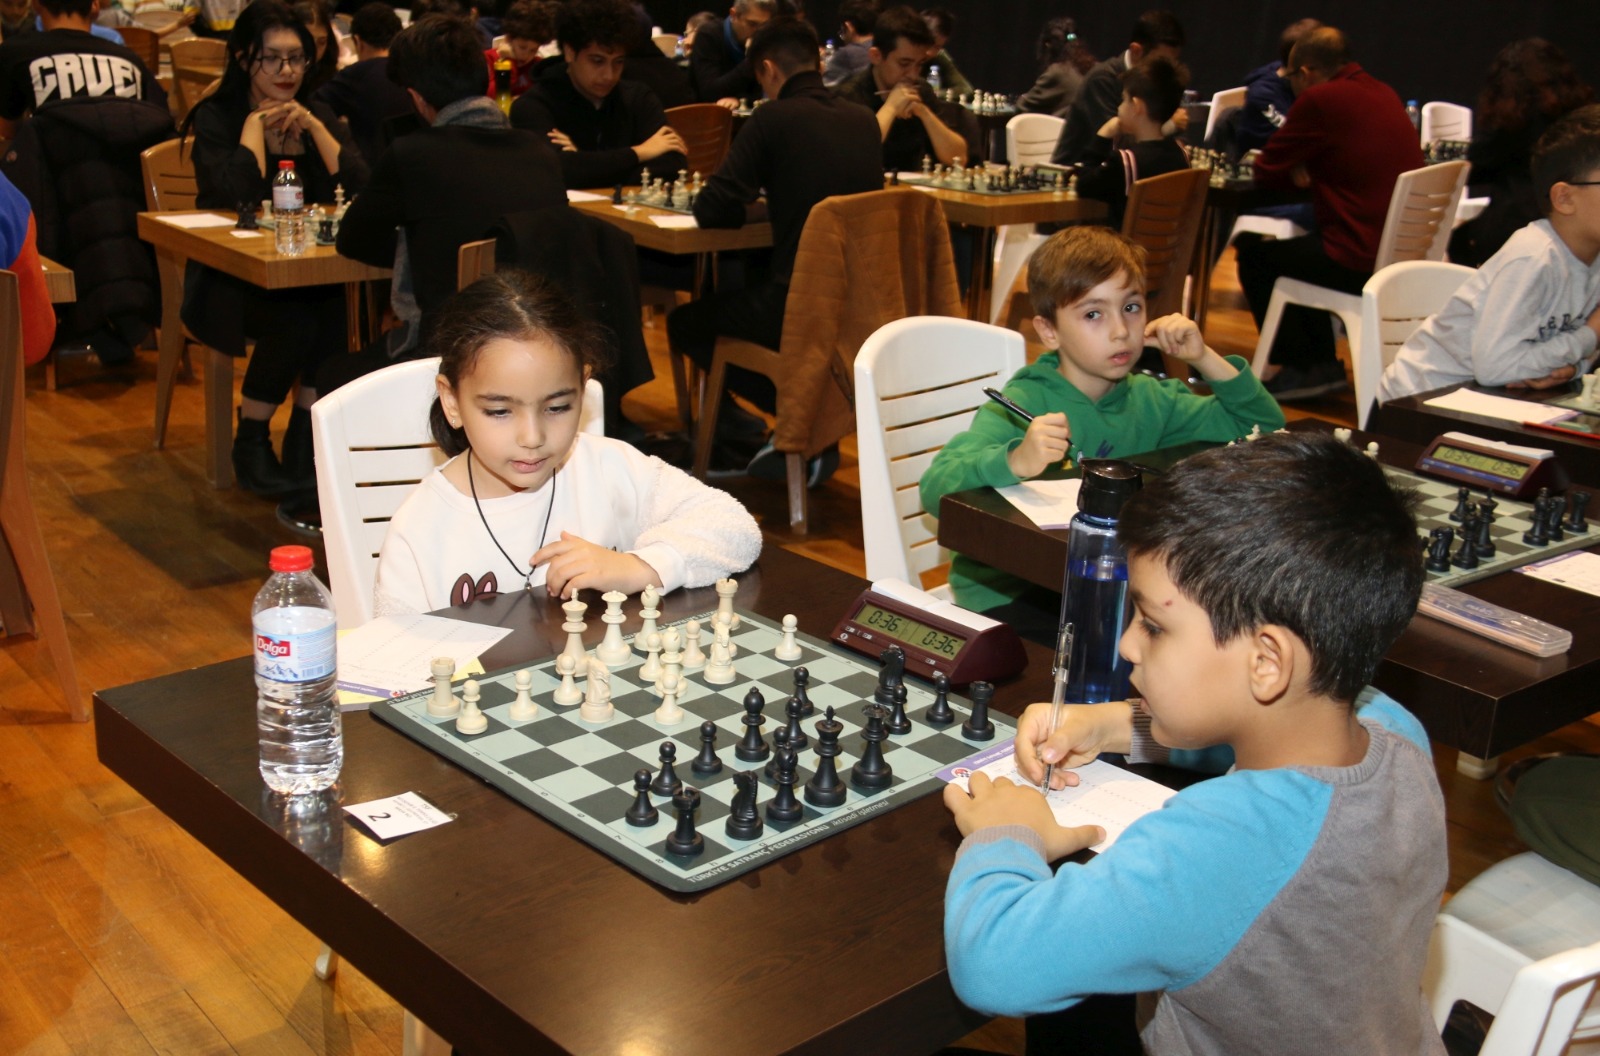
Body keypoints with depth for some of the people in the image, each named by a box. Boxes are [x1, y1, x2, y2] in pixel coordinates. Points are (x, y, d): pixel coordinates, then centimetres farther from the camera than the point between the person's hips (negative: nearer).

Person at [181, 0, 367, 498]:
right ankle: (250, 443, -11)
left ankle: (306, 439, -14)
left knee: (341, 309, -31)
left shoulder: (318, 114, 12)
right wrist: (256, 124, -8)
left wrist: (311, 126, -9)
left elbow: (360, 186, -4)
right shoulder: (215, 117, -1)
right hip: (230, 279, -3)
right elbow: (237, 196, -20)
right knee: (295, 322, -32)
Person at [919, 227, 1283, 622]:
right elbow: (936, 489, -30)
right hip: (1004, 599, -6)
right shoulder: (1025, 405, -16)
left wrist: (1203, 358, -2)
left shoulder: (1151, 400, 5)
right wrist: (1014, 462, -49)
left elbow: (1265, 426, 12)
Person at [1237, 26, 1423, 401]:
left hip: (1360, 263, -8)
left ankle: (1303, 367, 20)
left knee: (1253, 253, 12)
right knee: (1297, 246, 30)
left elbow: (1266, 172, -5)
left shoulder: (1319, 100, -12)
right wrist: (1307, 168, 14)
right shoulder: (1384, 94, 12)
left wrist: (1296, 167, 15)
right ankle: (1322, 363, 33)